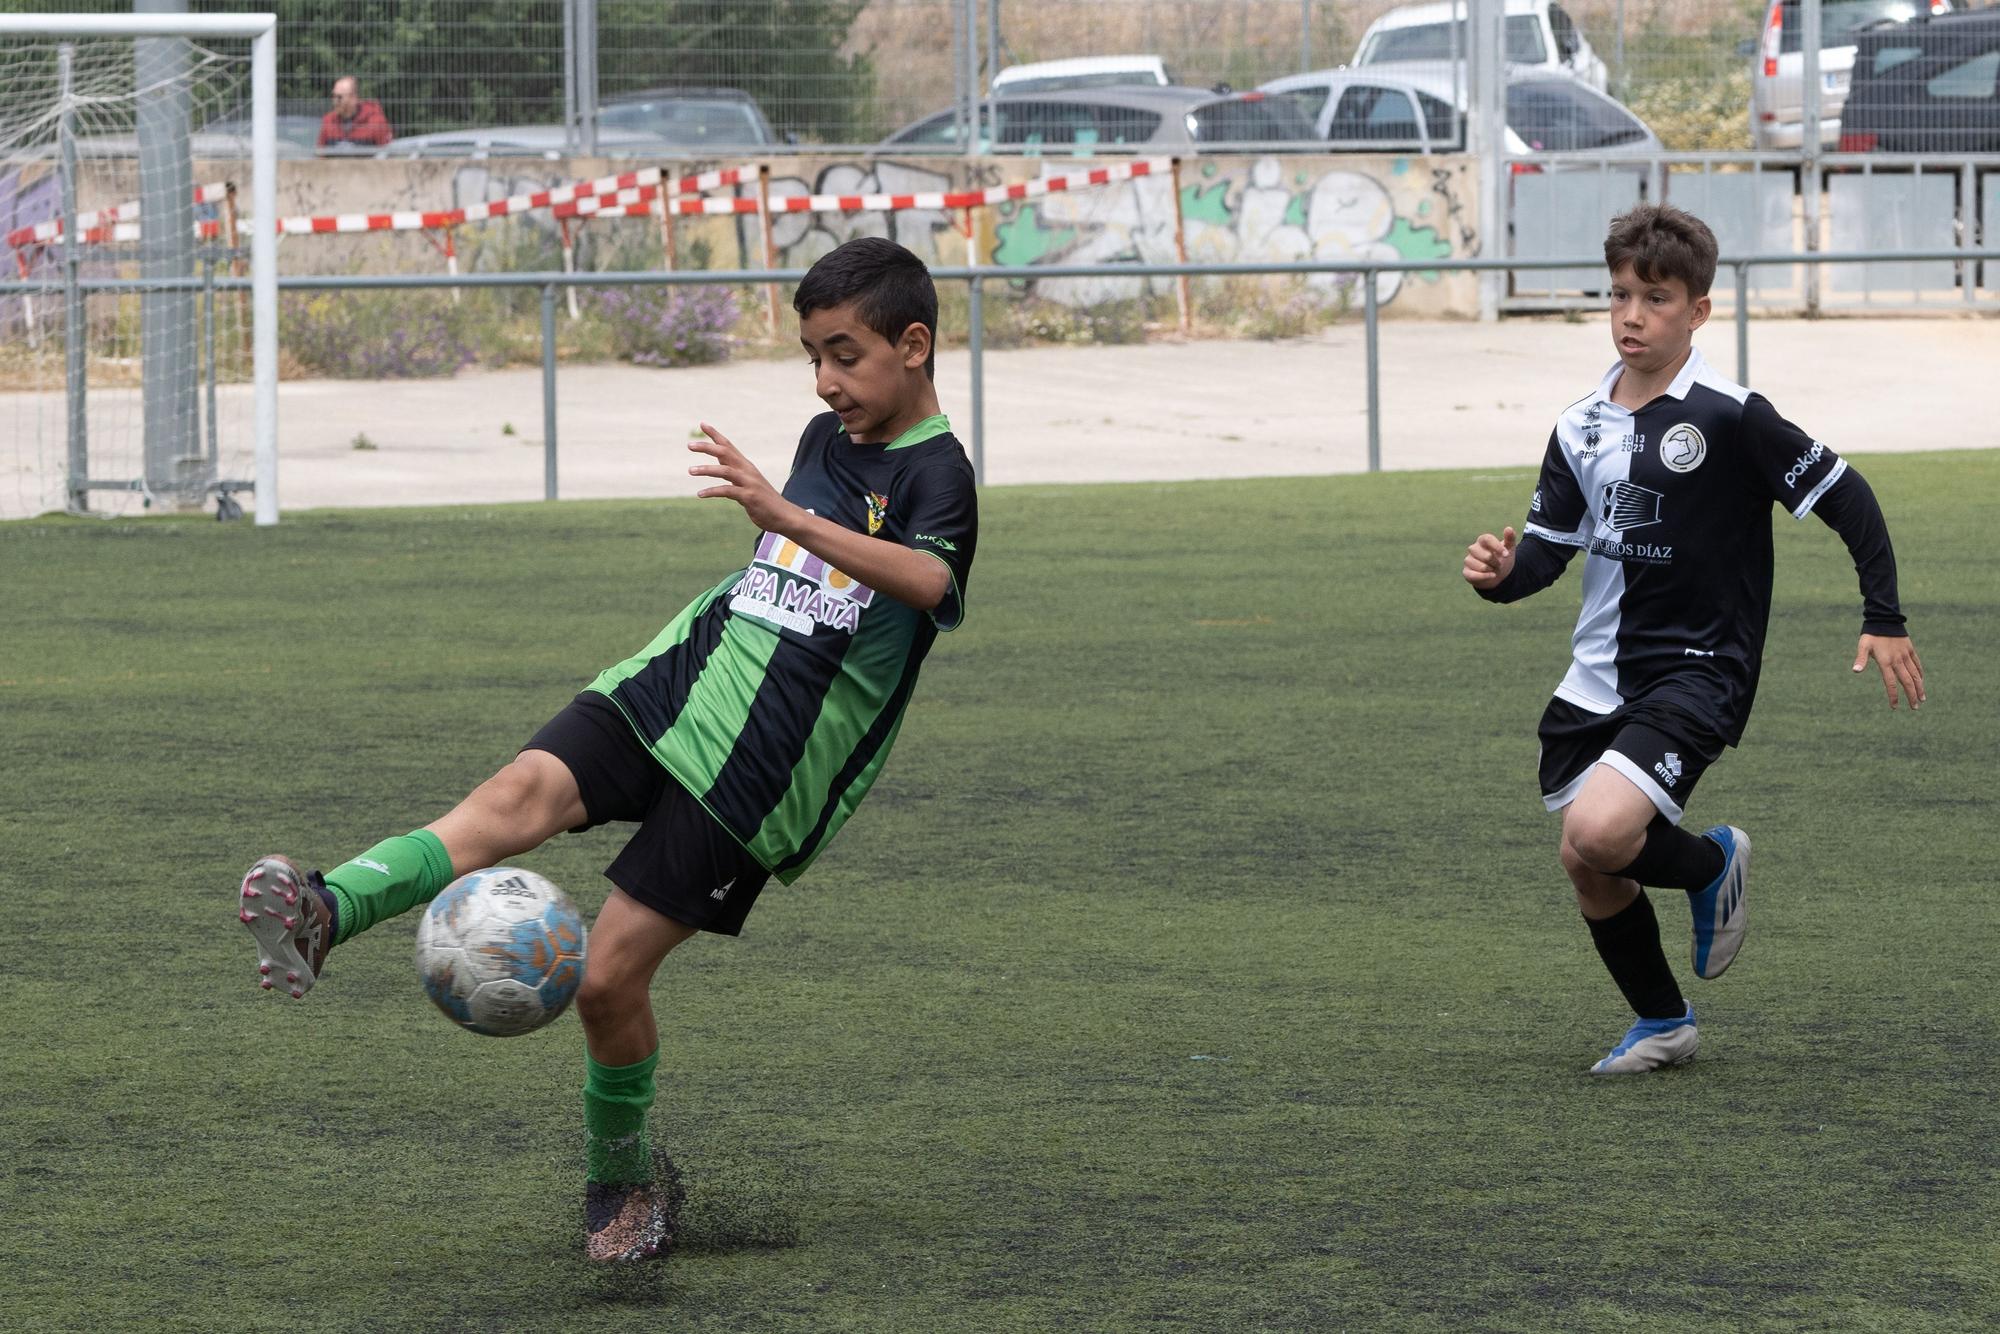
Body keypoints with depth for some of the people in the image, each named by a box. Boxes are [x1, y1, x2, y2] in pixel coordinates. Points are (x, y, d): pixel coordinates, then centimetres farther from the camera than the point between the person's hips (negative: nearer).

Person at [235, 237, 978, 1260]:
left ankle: (621, 1181, 17)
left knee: (608, 977, -7)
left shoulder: (933, 473, -11)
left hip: (756, 774, -6)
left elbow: (927, 581, -34)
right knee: (522, 794, -23)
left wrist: (784, 515, -44)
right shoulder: (824, 438, 14)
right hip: (673, 682, 6)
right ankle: (322, 916, -44)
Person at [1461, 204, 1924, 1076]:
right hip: (1597, 679, 7)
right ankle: (1662, 1022, 31)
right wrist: (1502, 573, -13)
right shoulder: (1582, 426, 5)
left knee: (1597, 833, -26)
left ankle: (1712, 863, 7)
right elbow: (1549, 545, 9)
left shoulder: (1730, 417, -13)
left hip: (1697, 673, -7)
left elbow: (1845, 497, -7)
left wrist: (1884, 620, -8)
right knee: (1587, 866, 8)